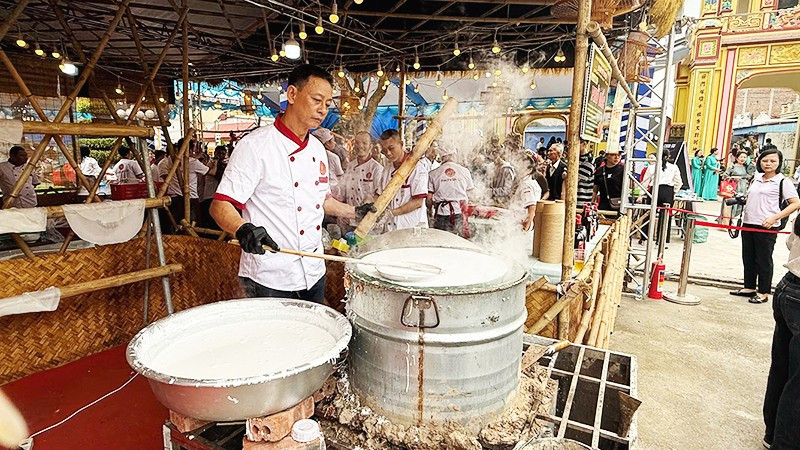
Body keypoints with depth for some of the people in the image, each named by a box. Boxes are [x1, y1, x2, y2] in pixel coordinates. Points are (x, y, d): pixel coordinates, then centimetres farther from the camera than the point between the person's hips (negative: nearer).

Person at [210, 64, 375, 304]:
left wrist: (355, 212, 15)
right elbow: (220, 206, -17)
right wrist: (243, 229, -35)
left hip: (314, 273, 7)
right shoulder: (256, 146, -14)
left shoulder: (317, 148, 9)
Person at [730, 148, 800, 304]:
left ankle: (763, 292, 13)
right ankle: (749, 287, 25)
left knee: (763, 260, 2)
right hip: (748, 224, 6)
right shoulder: (756, 179, 12)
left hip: (766, 227, -6)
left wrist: (774, 218, -17)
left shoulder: (782, 182, -5)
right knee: (748, 258, 13)